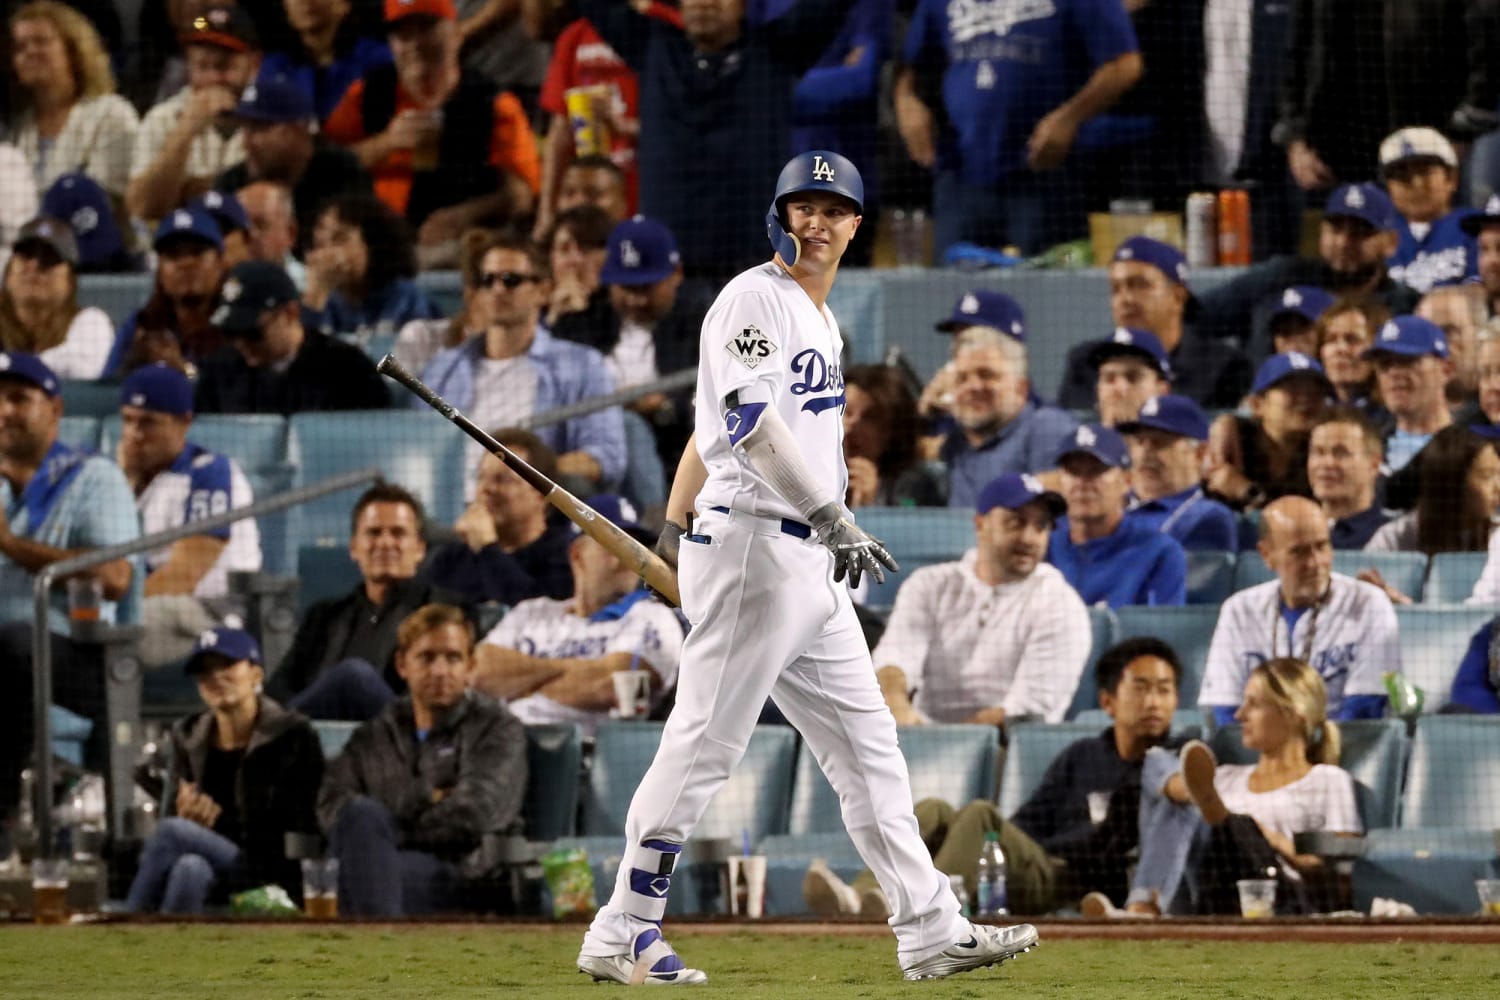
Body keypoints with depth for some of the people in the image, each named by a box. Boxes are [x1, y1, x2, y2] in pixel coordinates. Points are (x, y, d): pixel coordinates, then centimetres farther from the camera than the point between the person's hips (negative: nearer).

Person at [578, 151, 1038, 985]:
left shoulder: (821, 320, 20)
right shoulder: (756, 299, -9)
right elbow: (748, 419, -24)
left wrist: (678, 527, 34)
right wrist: (828, 514, -33)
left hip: (808, 566, 10)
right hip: (751, 546, -10)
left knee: (868, 743, 8)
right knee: (705, 746, -9)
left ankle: (932, 931, 9)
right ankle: (621, 938, -4)